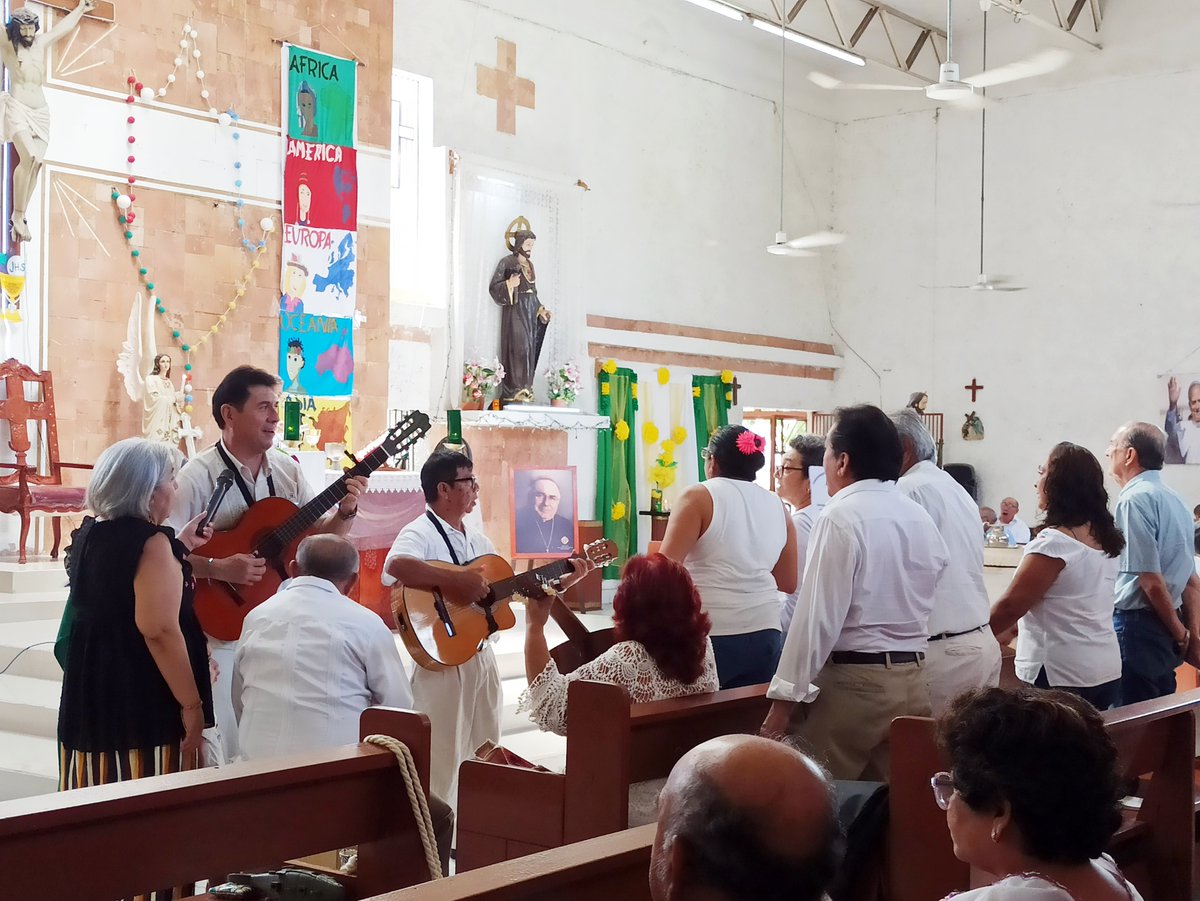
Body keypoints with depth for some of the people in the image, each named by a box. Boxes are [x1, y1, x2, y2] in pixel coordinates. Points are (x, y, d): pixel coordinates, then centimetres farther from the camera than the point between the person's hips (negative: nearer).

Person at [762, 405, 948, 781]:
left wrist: (786, 698, -13)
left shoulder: (841, 517, -12)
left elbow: (818, 614, -15)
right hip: (913, 679, 7)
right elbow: (921, 604, 14)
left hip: (853, 680, -7)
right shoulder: (921, 518, 11)